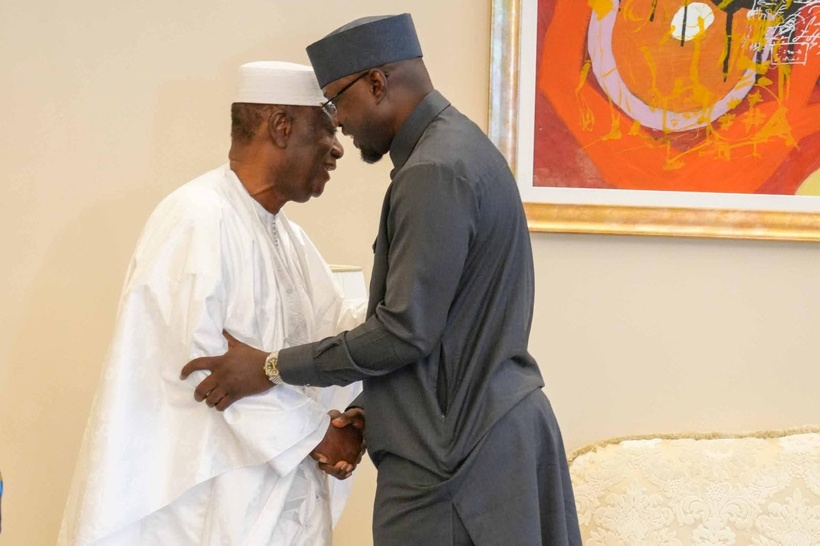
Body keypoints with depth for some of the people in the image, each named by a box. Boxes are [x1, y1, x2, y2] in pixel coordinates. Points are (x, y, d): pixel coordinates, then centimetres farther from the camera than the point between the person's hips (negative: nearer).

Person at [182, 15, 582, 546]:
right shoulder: (461, 146, 13)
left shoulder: (434, 172, -19)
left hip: (458, 447, -10)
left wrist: (274, 367, -11)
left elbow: (406, 330, -20)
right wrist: (373, 411, 12)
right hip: (500, 426, 10)